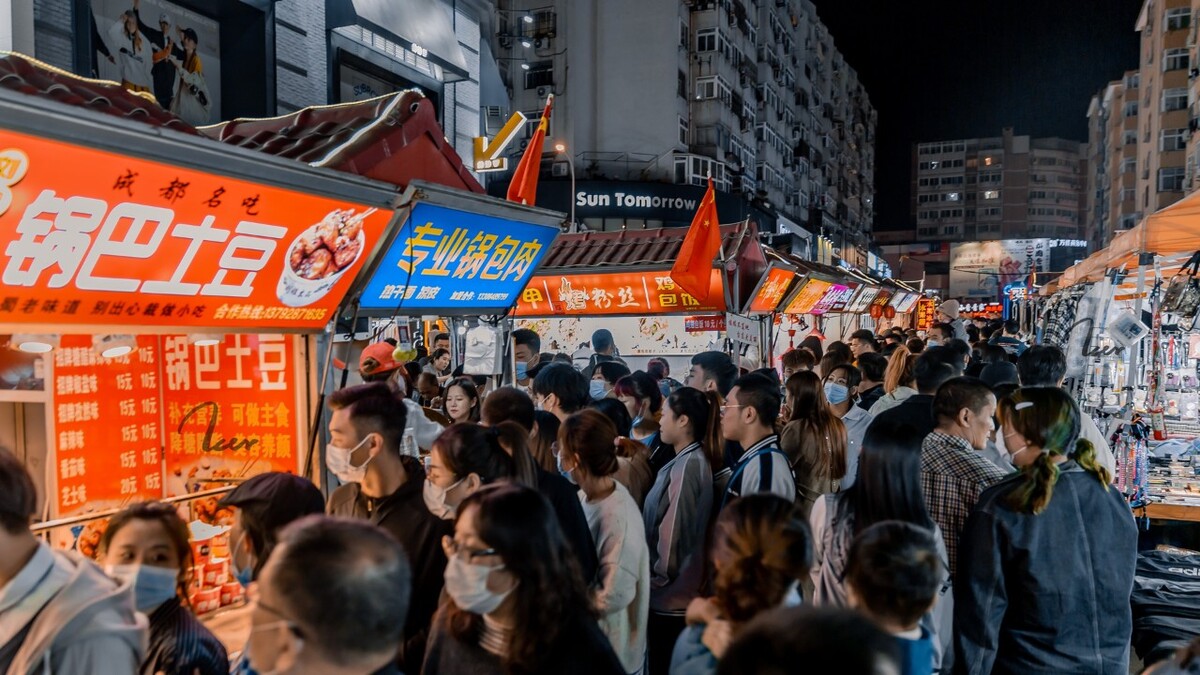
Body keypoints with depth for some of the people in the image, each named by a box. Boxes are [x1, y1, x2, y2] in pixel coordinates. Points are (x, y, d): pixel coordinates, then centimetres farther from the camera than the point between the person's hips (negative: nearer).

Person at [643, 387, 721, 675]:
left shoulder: (687, 465, -21)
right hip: (677, 592, 9)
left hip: (669, 595, -9)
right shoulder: (690, 460, 8)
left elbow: (674, 532, -20)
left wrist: (657, 578, -10)